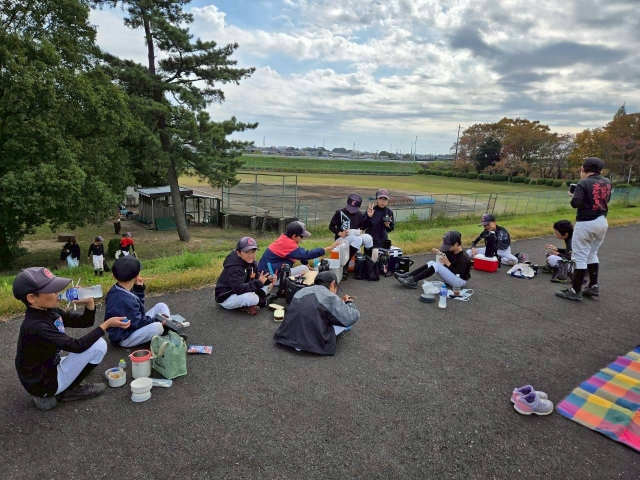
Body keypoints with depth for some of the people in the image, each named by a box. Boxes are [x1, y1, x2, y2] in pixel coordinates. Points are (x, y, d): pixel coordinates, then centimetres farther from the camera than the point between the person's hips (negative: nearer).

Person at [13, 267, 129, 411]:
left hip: (49, 370, 9)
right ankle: (70, 390, 0)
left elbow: (85, 322, 4)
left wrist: (89, 302, -14)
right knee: (98, 345, -16)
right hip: (44, 383, -9)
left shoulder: (50, 312, -1)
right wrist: (107, 324, -26)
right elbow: (77, 346, -27)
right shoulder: (36, 326, -27)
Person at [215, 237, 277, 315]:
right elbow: (239, 289, -38)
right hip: (226, 298, -9)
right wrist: (259, 282, -36)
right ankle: (263, 301, -3)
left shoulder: (251, 261, -3)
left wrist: (268, 279, -20)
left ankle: (248, 304, -6)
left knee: (267, 285, 5)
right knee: (251, 298, -37)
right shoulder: (234, 268, -30)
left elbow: (257, 276, 2)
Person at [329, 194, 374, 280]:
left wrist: (361, 232, -10)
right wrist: (340, 233, -20)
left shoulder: (360, 215, 5)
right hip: (341, 238, -4)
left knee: (368, 238, -26)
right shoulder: (340, 213, -7)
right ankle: (345, 265, -31)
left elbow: (363, 226, 14)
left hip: (356, 237, 5)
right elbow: (331, 226, -4)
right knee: (358, 239, -35)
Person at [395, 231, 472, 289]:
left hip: (459, 281, -9)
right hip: (450, 276, 9)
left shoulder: (464, 258, -24)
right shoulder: (452, 251, -2)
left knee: (436, 265, -26)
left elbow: (458, 275, -26)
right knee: (431, 263, -5)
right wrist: (439, 252, -9)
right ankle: (408, 276, -14)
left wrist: (447, 263, -28)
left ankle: (413, 281, -29)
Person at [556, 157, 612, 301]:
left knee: (580, 257, -3)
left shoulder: (583, 183, -13)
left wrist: (573, 196, -1)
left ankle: (576, 291, 1)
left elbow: (575, 204, -21)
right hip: (602, 222, 7)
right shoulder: (607, 183, 8)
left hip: (586, 224, -7)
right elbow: (606, 200, 20)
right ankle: (594, 287, 24)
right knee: (592, 255, 21)